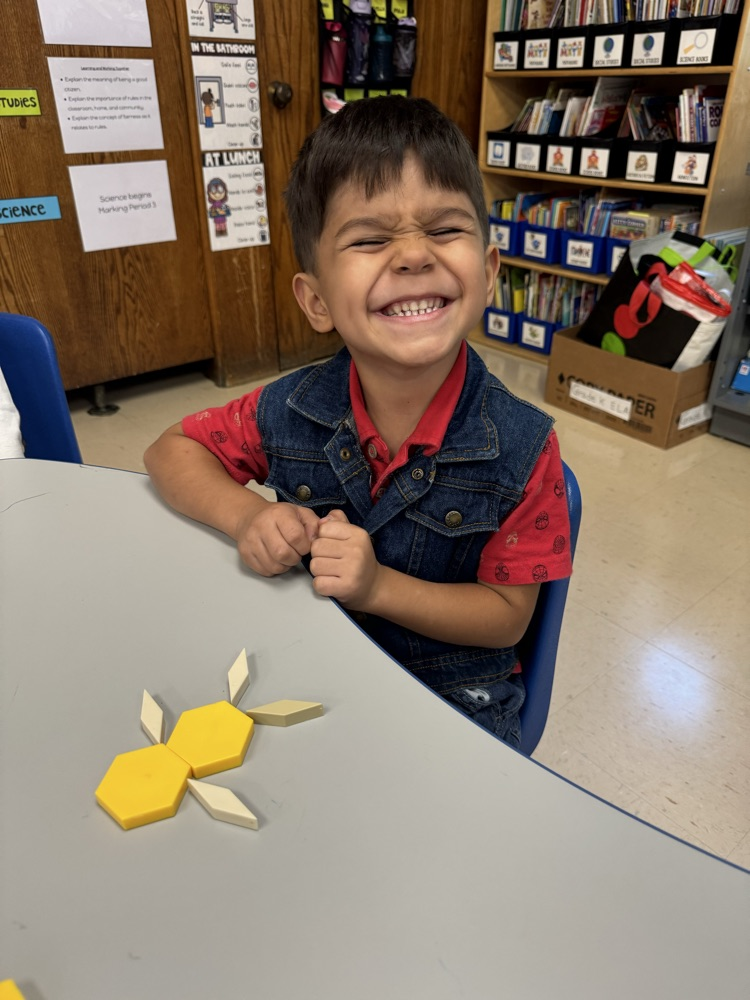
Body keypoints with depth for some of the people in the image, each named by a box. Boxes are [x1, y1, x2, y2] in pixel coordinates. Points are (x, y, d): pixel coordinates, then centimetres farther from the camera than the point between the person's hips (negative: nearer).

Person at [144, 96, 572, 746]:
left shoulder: (522, 447, -19)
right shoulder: (290, 411, -13)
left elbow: (507, 616, -11)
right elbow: (170, 452, 2)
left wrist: (378, 585, -26)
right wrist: (248, 516, -18)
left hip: (451, 690, -1)